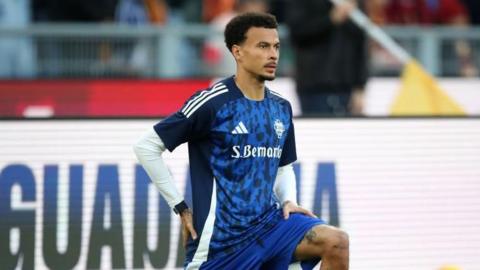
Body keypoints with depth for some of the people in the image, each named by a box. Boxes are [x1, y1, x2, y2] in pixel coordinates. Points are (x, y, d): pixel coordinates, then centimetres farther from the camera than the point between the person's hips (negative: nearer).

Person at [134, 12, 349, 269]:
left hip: (270, 221, 5)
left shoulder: (281, 108, 9)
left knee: (336, 242, -18)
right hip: (222, 234, -5)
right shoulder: (212, 103, -11)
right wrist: (181, 207, -7)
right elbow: (145, 146, -8)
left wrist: (288, 201, 4)